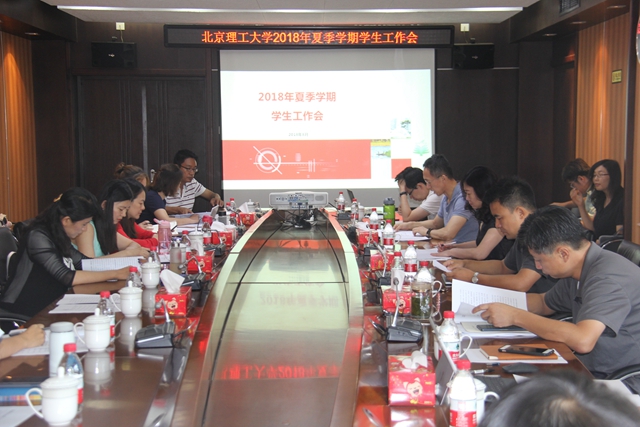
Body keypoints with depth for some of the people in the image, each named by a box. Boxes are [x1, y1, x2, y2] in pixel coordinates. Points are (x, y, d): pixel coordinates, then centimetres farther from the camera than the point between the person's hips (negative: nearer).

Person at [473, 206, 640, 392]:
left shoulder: (608, 276, -22)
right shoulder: (578, 273, 8)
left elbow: (583, 340, -35)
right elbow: (544, 302, 26)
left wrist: (515, 316, -25)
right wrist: (495, 301, 9)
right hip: (589, 373, 9)